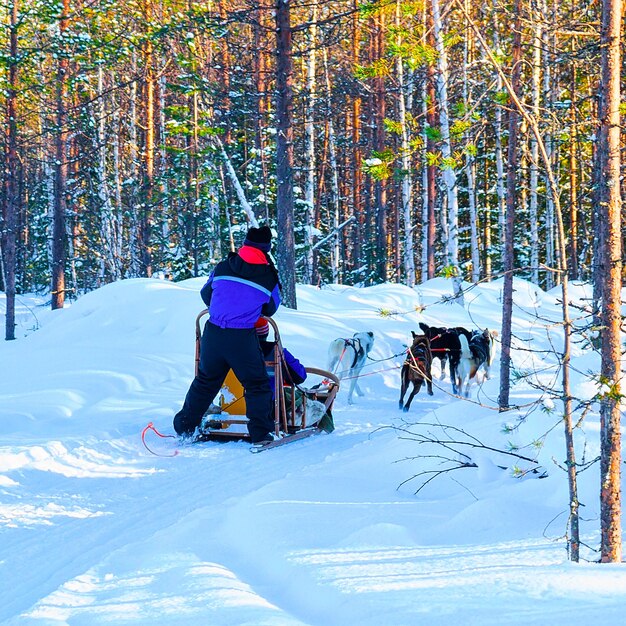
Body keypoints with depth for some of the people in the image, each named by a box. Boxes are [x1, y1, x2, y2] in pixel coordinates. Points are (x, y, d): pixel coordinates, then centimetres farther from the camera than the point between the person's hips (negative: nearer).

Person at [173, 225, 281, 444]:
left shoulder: (222, 268, 3)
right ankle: (260, 433, 1)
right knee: (257, 384, 8)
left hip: (213, 333, 4)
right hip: (243, 339, -3)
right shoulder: (269, 277, -2)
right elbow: (270, 309, 14)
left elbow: (206, 294, 19)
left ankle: (185, 426, 27)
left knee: (205, 381, 20)